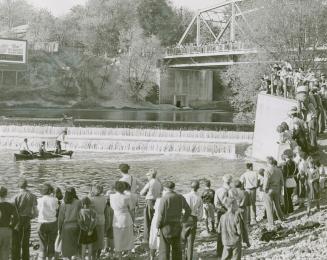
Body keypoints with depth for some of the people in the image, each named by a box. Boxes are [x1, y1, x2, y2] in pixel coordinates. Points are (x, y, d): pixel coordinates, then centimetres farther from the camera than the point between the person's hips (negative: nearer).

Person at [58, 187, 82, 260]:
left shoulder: (63, 205, -6)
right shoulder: (78, 202, -7)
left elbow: (60, 218, -3)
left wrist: (59, 229, 6)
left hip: (66, 227, 0)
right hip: (76, 226, 0)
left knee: (68, 246, 9)